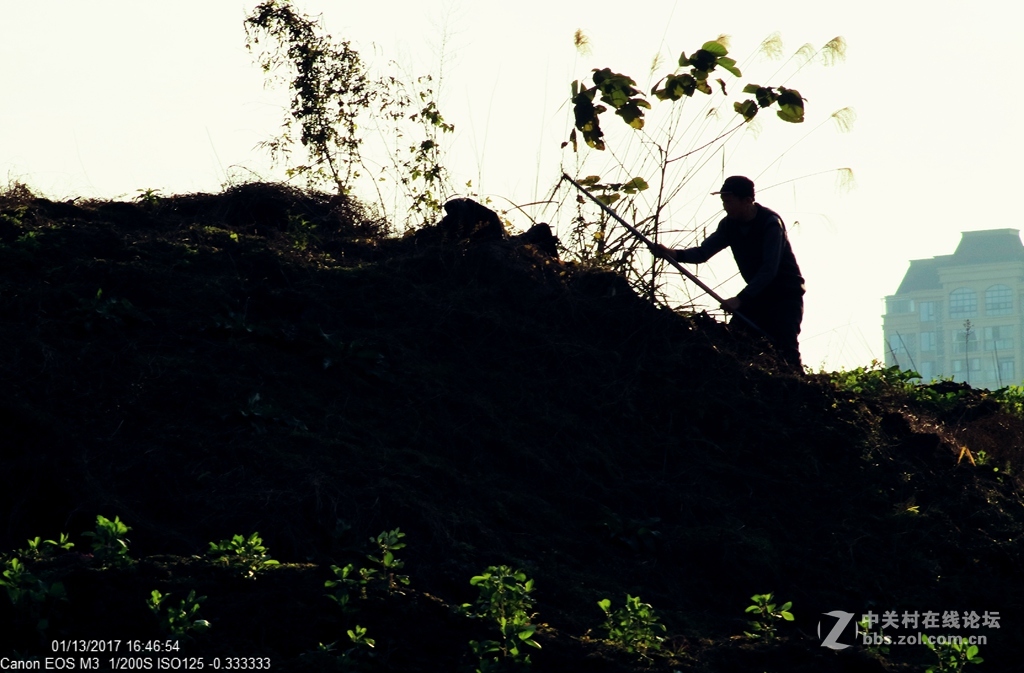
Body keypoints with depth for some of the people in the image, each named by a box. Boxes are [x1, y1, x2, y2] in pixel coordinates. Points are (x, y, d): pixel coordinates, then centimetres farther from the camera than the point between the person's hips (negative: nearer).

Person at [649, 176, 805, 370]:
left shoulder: (770, 223, -22)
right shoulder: (730, 225, -1)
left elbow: (769, 269, -29)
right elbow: (703, 252, -8)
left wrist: (740, 299, -36)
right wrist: (674, 254, -28)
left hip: (785, 295, -7)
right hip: (758, 294, 7)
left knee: (785, 347, -20)